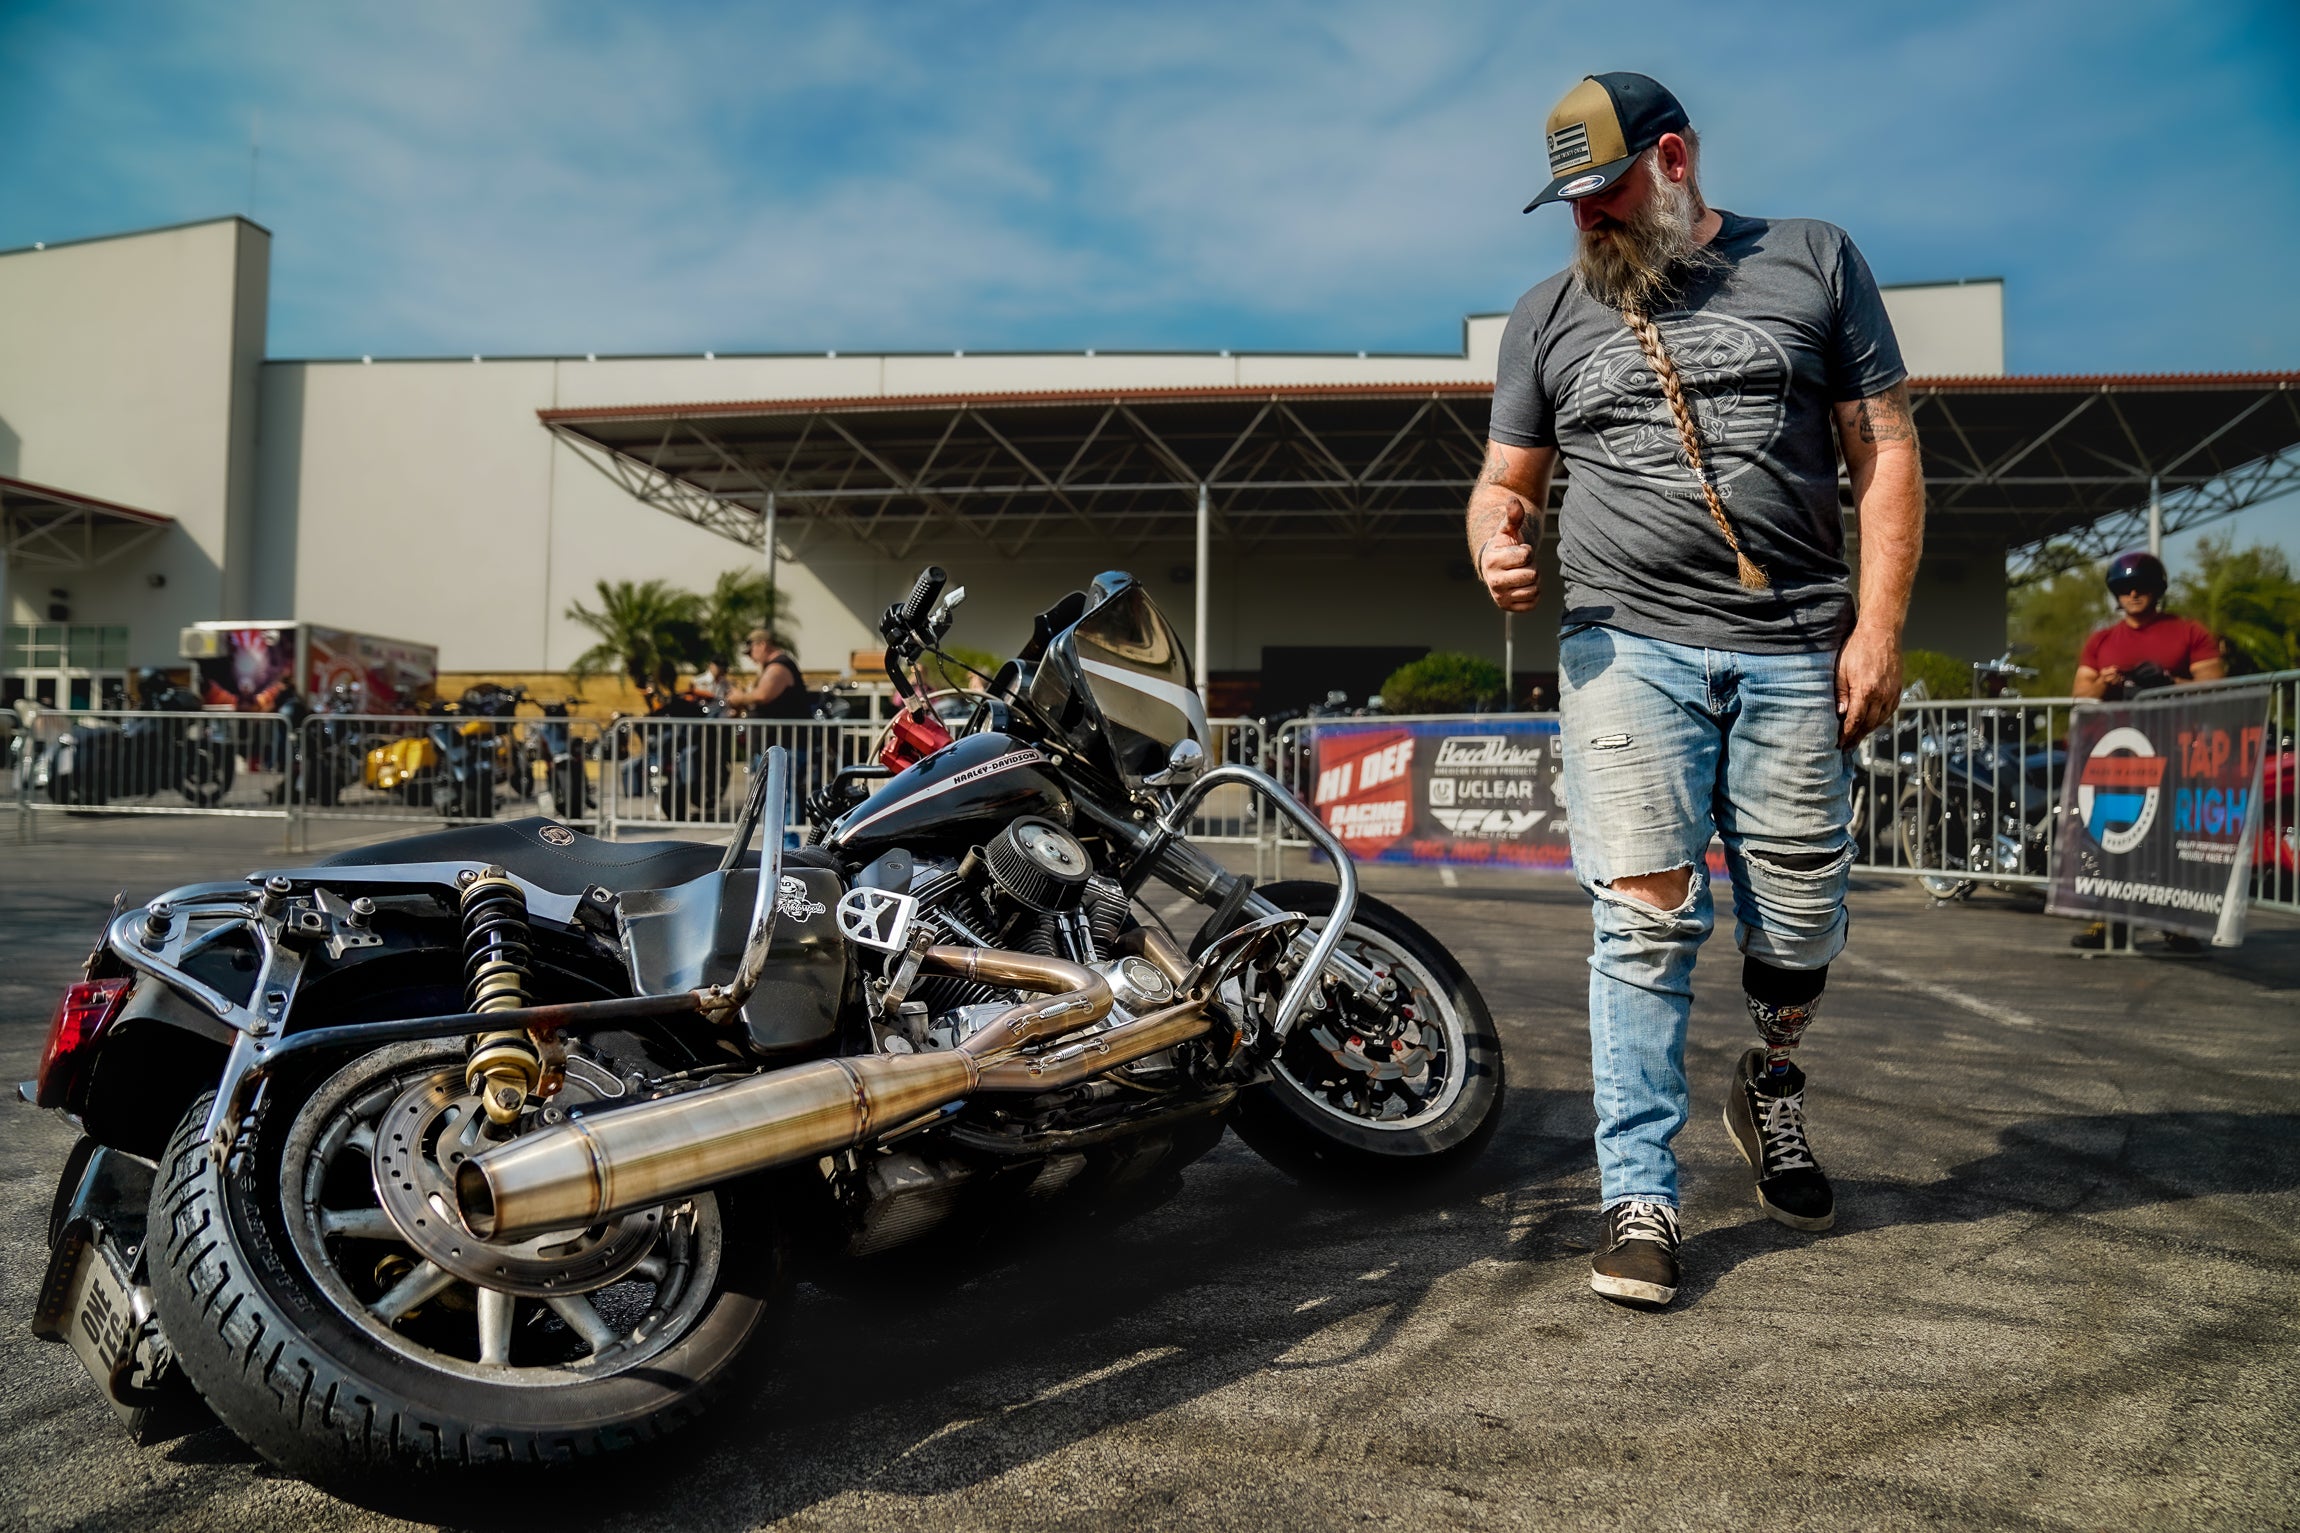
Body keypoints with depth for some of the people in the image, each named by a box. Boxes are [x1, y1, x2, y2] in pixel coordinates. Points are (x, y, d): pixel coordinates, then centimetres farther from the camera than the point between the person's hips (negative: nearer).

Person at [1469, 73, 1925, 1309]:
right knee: (1645, 917, -11)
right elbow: (1506, 476, 17)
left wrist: (1879, 624, -3)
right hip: (1628, 647, 0)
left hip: (1796, 652, 1)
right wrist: (1497, 539, -7)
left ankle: (1769, 1085, 37)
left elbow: (1884, 450, 7)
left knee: (1800, 929, 7)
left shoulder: (1813, 263, 11)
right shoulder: (1550, 314, 15)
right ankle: (1638, 1198, -2)